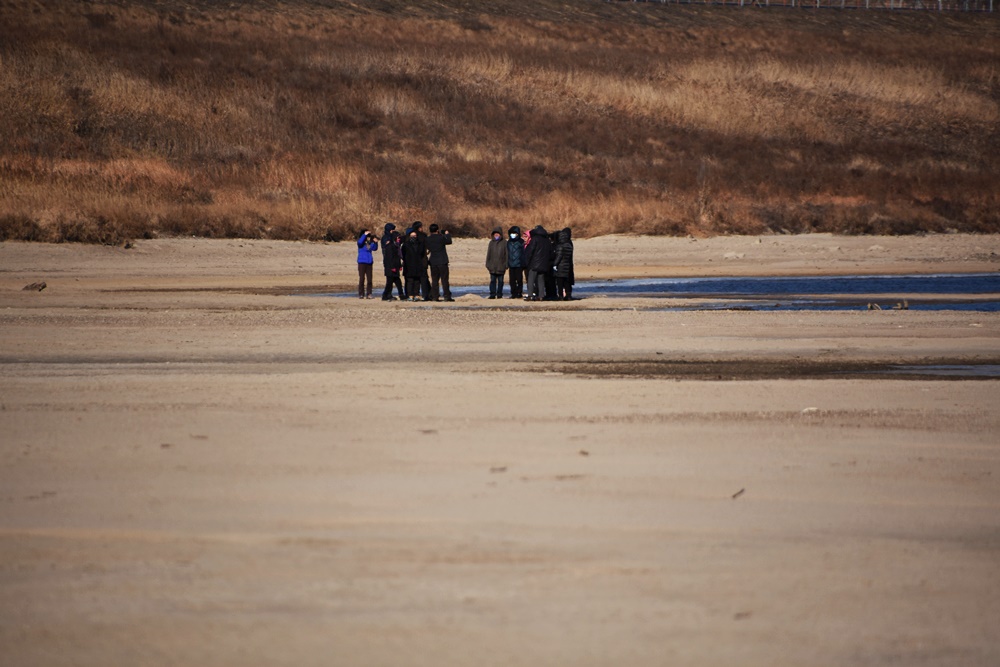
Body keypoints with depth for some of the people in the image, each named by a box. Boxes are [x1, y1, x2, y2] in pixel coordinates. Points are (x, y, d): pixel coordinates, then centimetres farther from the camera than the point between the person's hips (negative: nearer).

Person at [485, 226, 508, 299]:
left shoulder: (504, 243, 1)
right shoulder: (491, 243, 10)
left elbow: (507, 254, 1)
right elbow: (488, 254, 13)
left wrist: (506, 265, -4)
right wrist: (488, 265, 6)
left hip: (501, 266, -2)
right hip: (492, 267, 2)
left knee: (500, 281, 3)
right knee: (493, 280, 0)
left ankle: (499, 294, 9)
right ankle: (492, 294, 1)